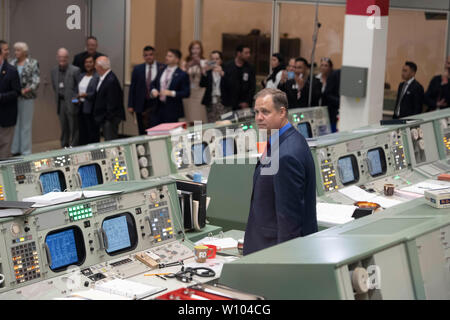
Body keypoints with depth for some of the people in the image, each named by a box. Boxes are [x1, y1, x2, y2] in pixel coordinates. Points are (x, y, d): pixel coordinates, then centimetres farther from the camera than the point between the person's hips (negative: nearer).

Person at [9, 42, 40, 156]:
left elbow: (36, 81, -9)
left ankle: (25, 151, 10)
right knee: (14, 124, 9)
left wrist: (27, 89, -23)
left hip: (26, 98, -4)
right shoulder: (12, 63, 9)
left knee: (26, 125, 3)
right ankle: (15, 150, 18)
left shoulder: (33, 63, -3)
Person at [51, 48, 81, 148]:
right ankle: (64, 148, 21)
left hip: (72, 104, -5)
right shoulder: (54, 71, 9)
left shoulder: (75, 70, -9)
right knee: (64, 129, 13)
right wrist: (58, 97, 9)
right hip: (60, 103, 5)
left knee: (74, 128, 0)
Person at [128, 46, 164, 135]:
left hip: (157, 104, -2)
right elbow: (132, 88, 7)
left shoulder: (162, 68, 0)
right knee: (142, 133, 6)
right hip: (142, 105, 2)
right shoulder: (137, 69, 7)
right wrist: (130, 105, 3)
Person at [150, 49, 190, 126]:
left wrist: (171, 93, -21)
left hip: (172, 110, -5)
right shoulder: (161, 70, 10)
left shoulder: (182, 75, -7)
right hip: (158, 108, 5)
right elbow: (154, 84, 22)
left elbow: (186, 93, -11)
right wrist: (154, 90, -1)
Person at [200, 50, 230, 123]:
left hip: (223, 103, -2)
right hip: (210, 103, 2)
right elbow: (202, 85, -4)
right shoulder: (208, 72, 9)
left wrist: (222, 73, -24)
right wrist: (205, 72, -17)